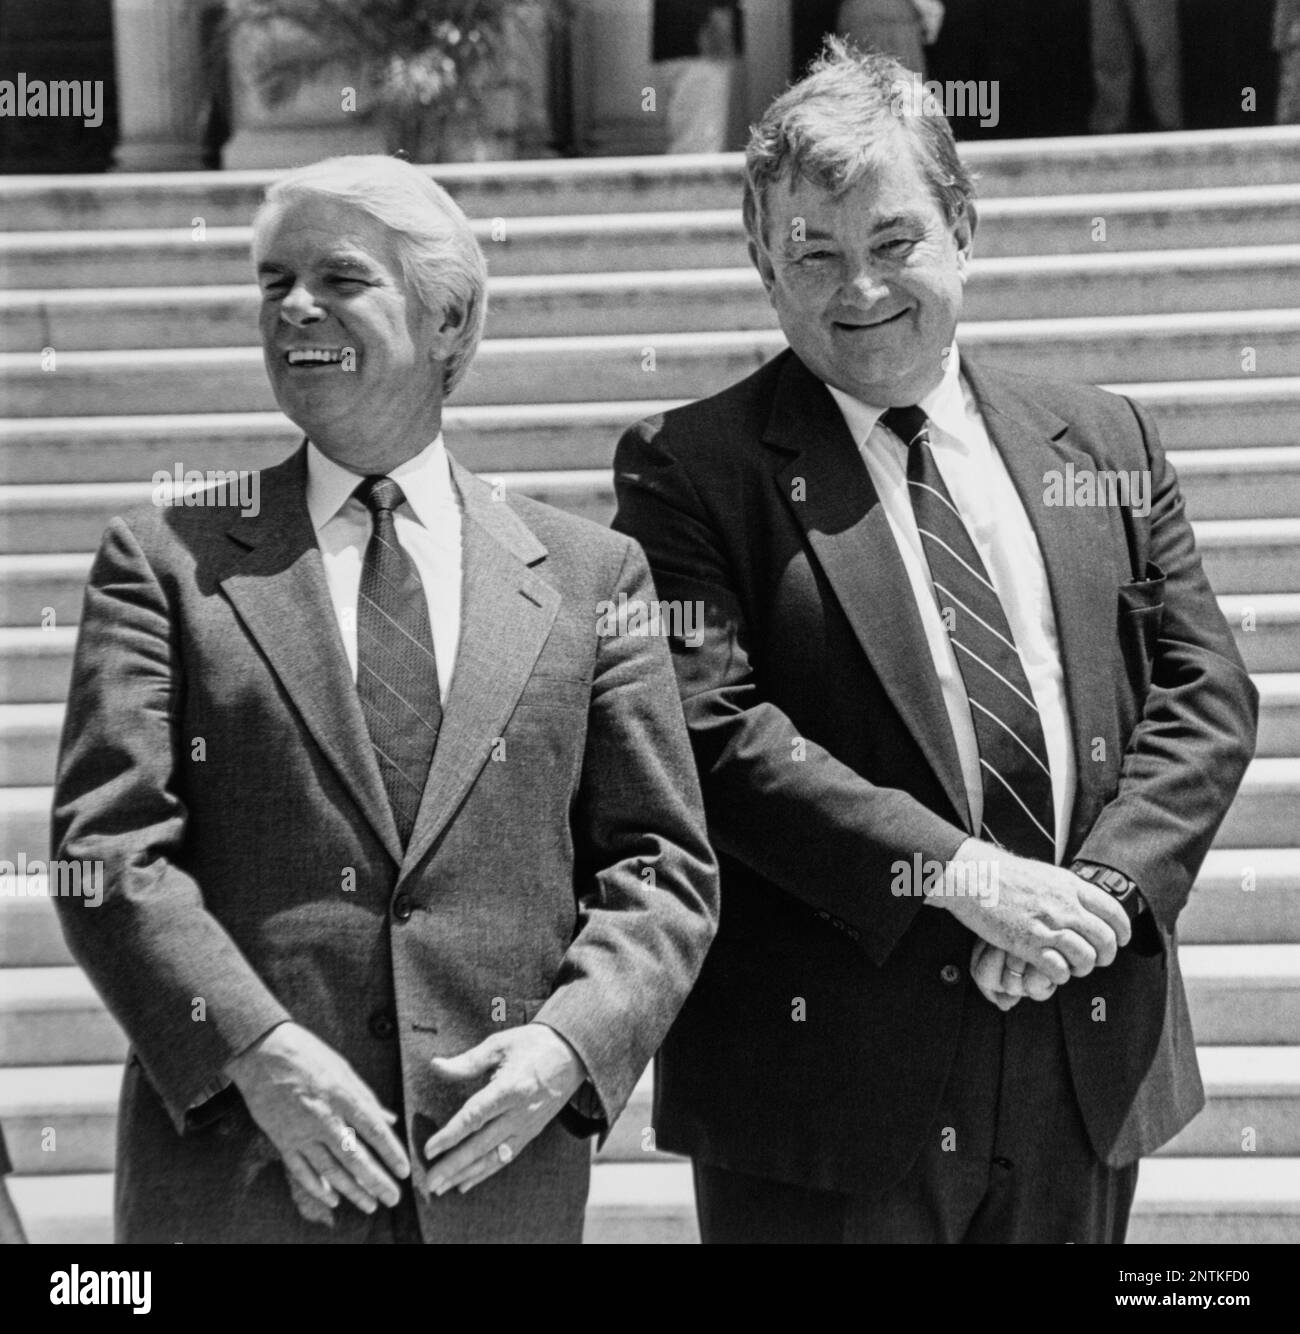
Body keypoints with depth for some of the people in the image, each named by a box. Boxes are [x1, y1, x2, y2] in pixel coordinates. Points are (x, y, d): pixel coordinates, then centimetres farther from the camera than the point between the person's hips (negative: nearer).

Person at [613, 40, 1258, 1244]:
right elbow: (708, 729, -12)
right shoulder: (692, 468, -2)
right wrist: (954, 874, -18)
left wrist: (1103, 889, -9)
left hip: (1087, 1057, 4)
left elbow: (1205, 694, 8)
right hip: (826, 1070, -4)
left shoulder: (1104, 445, 11)